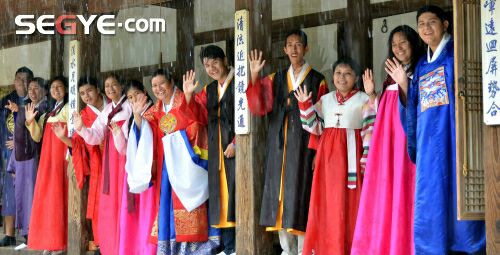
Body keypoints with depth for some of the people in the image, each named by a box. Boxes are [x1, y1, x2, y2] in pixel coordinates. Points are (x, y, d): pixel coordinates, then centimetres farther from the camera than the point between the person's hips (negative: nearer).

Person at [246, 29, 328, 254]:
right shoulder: (275, 79, 11)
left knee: (300, 193, -4)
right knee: (281, 193, 5)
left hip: (304, 146, -4)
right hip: (279, 146, 4)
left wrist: (316, 150, -10)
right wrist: (254, 76, -12)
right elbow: (259, 107, -2)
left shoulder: (317, 81, 1)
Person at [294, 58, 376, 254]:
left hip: (351, 155, -4)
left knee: (350, 201, -2)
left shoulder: (364, 99, 1)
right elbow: (315, 127, 10)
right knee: (328, 201, 6)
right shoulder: (325, 100, 13)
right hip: (329, 155, 4)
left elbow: (371, 130, -10)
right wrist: (305, 105, 0)